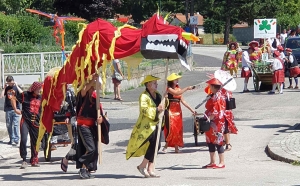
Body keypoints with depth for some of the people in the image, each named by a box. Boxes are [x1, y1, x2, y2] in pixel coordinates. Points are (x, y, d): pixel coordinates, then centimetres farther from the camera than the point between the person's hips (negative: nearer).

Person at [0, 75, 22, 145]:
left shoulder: (16, 87, 3)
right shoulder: (6, 88, 9)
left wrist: (16, 86, -13)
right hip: (8, 109, 3)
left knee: (15, 124, -8)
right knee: (9, 125, 5)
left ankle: (16, 139, -8)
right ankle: (11, 139, 12)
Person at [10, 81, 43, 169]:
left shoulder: (40, 98, 9)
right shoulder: (25, 95, -5)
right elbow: (13, 98, 0)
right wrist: (15, 109, -3)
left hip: (36, 122, 4)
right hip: (25, 121, -4)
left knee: (35, 142, 8)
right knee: (23, 140, -14)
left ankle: (34, 160, 21)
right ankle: (24, 160, -5)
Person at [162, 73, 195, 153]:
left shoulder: (178, 88, 12)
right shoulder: (169, 89, -6)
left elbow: (182, 101, 13)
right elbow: (177, 93, -24)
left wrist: (191, 109, 9)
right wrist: (187, 88, -20)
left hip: (178, 111, 6)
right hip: (170, 110, -6)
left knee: (178, 129, 4)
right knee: (171, 128, -12)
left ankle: (176, 147, 8)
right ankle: (166, 146, 0)